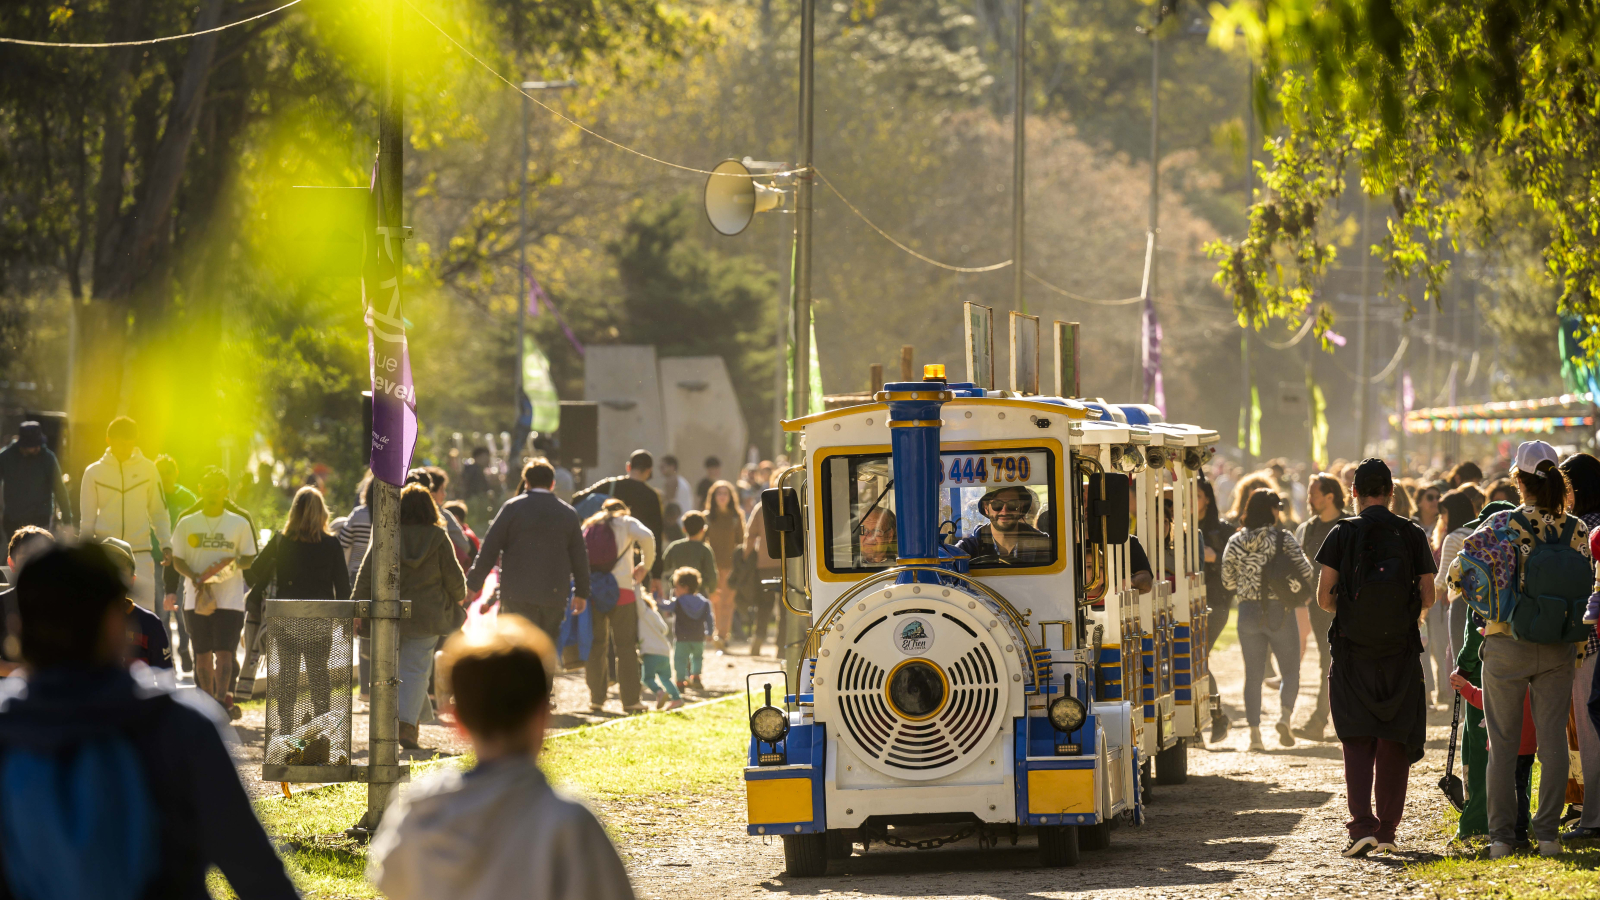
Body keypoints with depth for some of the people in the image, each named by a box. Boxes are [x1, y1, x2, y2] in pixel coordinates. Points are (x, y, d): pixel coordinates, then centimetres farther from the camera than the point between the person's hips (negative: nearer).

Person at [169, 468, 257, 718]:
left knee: (224, 651, -12)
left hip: (230, 598, -2)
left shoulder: (240, 523, 6)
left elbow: (249, 558, 9)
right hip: (197, 598, 2)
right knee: (203, 653, 5)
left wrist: (235, 563, -14)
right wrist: (194, 577, -12)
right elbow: (177, 560, 7)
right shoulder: (187, 524, 8)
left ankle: (222, 700, -18)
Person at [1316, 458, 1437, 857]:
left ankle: (1361, 825, -11)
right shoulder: (1412, 535, -1)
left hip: (1353, 652, -1)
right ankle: (1387, 829, 13)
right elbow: (1428, 598, 1)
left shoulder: (1343, 534, -5)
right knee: (1395, 742, 11)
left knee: (1358, 741, 4)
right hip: (1401, 651, 1)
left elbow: (1324, 597, -5)